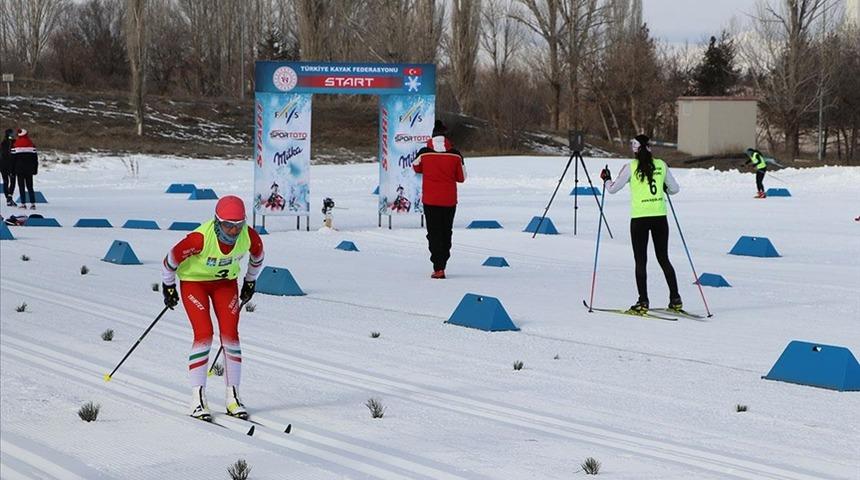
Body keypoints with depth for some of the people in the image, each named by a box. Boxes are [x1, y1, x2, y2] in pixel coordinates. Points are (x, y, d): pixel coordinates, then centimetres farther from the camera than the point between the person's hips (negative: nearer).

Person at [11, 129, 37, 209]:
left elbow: (13, 158, -3)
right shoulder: (31, 144, 3)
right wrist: (35, 169, 13)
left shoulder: (15, 145, -4)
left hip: (19, 169, -2)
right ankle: (33, 203, -3)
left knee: (21, 187, 2)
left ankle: (23, 203, -3)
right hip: (29, 169, 2)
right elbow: (35, 158, 6)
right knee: (30, 187, 7)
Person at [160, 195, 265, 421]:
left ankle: (233, 396, 2)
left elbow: (257, 255, 3)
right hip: (194, 281, -4)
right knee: (204, 334, -16)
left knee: (230, 334, -7)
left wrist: (250, 282, 14)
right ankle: (198, 398, -9)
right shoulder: (201, 238, -35)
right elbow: (172, 258, -19)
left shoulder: (249, 236, -22)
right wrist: (168, 287, -6)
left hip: (226, 282, 4)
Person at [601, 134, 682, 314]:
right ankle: (675, 300, 9)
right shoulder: (661, 165, 4)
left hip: (639, 218, -3)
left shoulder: (631, 167, -5)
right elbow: (675, 189, 11)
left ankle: (643, 302, -1)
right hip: (660, 217, 3)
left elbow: (612, 189, 0)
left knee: (640, 261, 4)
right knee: (664, 259, 13)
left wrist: (606, 179, 21)